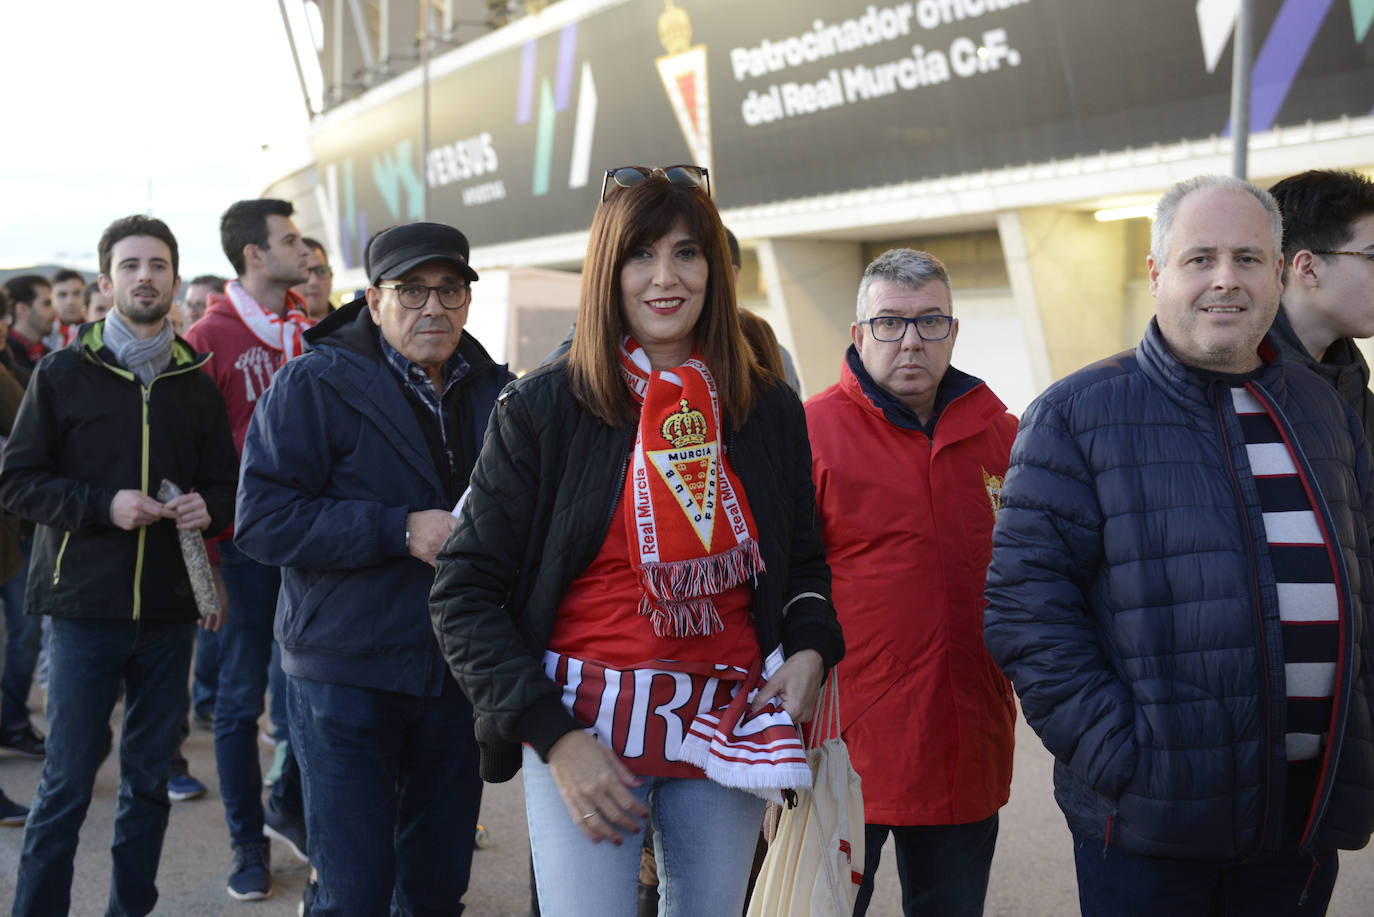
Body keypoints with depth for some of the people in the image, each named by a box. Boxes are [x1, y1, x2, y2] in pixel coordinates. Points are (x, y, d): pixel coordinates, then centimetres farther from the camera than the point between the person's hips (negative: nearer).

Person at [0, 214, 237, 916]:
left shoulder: (196, 384, 9)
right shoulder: (63, 374, 1)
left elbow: (225, 484, 15)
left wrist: (207, 507, -8)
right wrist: (102, 505, -16)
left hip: (169, 608, 3)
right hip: (87, 603, -3)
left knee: (148, 780, 12)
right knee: (66, 785, 0)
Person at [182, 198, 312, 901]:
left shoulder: (311, 329, 6)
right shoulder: (209, 338, -8)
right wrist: (203, 554, -11)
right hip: (247, 541, -4)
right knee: (241, 695, 7)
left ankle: (291, 806, 32)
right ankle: (248, 842, 20)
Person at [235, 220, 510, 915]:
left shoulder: (494, 391, 8)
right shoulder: (314, 384, -7)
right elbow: (263, 520, -16)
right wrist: (401, 530, -22)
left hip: (459, 675, 5)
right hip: (348, 675, -5)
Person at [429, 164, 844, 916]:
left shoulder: (771, 412, 4)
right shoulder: (541, 409, -6)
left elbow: (803, 563, 17)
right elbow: (464, 596, -6)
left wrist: (810, 650, -4)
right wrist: (553, 736, -14)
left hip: (726, 729, 3)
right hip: (583, 727, -3)